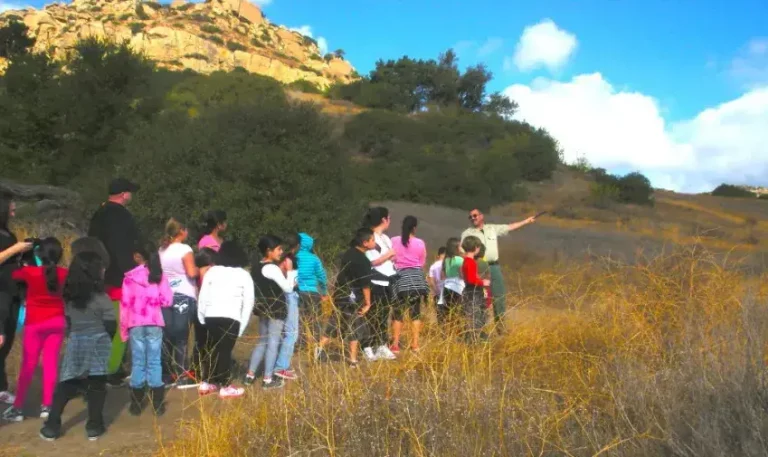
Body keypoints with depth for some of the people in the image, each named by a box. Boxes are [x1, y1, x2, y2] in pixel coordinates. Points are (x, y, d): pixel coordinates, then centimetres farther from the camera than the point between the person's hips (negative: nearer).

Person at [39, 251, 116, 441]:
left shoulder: (70, 295, 3)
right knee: (96, 384, 6)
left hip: (75, 342, 4)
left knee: (67, 383, 12)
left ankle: (51, 426, 14)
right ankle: (94, 426, 11)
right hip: (97, 343, -4)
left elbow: (68, 320, 11)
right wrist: (106, 340, 9)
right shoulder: (100, 297, -13)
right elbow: (111, 324, -10)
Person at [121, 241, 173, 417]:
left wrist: (123, 328, 4)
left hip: (135, 324, -1)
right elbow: (167, 300, -2)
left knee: (138, 362, 6)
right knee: (154, 362, 6)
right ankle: (157, 404, 8)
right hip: (154, 323, 1)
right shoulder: (159, 276, -1)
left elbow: (125, 304, -3)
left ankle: (136, 404, 12)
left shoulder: (130, 277, -4)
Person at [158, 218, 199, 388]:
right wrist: (199, 269, 4)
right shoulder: (185, 249, -8)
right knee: (181, 337, -3)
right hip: (184, 296, -6)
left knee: (167, 336, 9)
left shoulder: (162, 250, 11)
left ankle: (166, 375, 14)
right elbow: (192, 273, -15)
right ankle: (183, 377, -1)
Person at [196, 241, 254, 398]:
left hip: (211, 316, 3)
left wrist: (202, 317, 16)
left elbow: (203, 296, 9)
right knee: (225, 351, 3)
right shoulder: (244, 274, 8)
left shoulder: (212, 271, 13)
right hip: (231, 318, -3)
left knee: (211, 349, 15)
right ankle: (225, 387, 7)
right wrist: (242, 325, 8)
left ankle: (206, 383, 24)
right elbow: (249, 301, 5)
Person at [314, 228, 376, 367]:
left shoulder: (349, 253, 7)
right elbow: (365, 284, -18)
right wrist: (368, 303, -11)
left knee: (336, 322, 18)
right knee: (355, 327, 3)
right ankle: (353, 360, 9)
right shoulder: (363, 260, -18)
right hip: (352, 298, -8)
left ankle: (320, 348, 18)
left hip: (340, 294, 8)